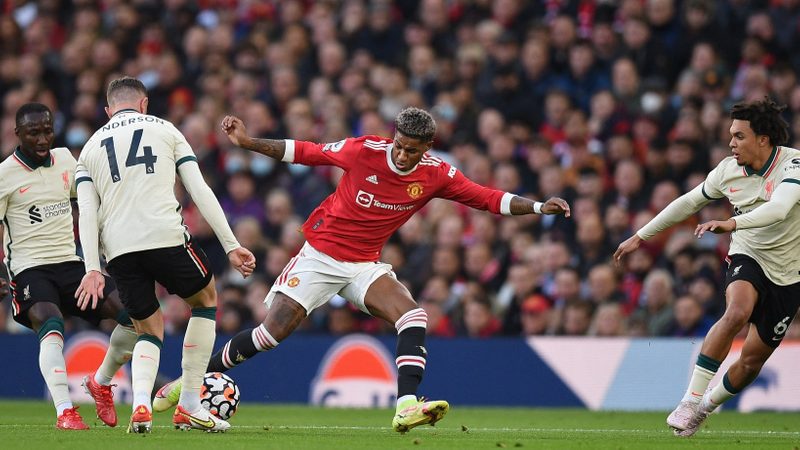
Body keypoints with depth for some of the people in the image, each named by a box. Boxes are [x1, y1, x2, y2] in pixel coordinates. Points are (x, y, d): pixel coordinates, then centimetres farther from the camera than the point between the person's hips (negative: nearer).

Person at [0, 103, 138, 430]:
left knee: (132, 313, -10)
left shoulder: (64, 159, 8)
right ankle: (64, 412, -36)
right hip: (30, 268, -5)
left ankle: (101, 382, 13)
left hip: (70, 263, 5)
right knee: (51, 325, -33)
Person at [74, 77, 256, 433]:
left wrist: (92, 269, 2)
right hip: (164, 236, -3)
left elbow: (87, 212, 8)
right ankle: (189, 406, 16)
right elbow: (199, 190, 8)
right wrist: (231, 246, 8)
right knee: (205, 299, 23)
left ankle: (140, 404, -11)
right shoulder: (164, 129, 17)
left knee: (149, 330, 19)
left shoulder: (91, 147, 21)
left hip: (117, 250, 3)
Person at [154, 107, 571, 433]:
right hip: (320, 253, -3)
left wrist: (539, 208, -14)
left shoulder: (436, 174, -8)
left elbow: (487, 198, -3)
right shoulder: (364, 150, -16)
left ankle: (407, 406, -30)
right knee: (273, 331, -10)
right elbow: (304, 152, -6)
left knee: (413, 316, -22)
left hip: (364, 266, 3)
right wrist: (248, 142, -10)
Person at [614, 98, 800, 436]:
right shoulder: (728, 169, -4)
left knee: (753, 358, 0)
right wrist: (640, 236, 15)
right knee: (737, 312, -32)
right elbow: (689, 203, 11)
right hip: (747, 256, 1)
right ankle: (691, 400, -29)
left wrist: (732, 223, -50)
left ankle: (707, 406, 28)